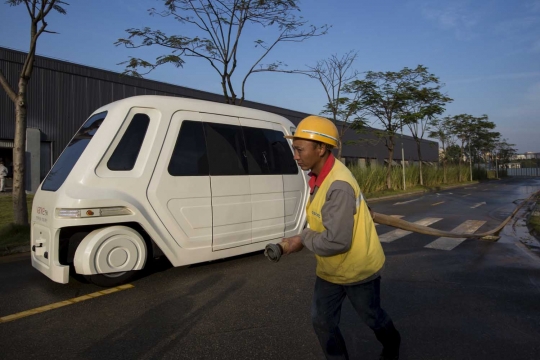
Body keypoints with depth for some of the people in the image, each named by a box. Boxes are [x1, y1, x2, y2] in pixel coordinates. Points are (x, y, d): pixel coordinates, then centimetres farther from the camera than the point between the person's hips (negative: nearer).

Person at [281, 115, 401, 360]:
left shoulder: (339, 186, -33)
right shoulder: (321, 176, -3)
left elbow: (336, 241, -33)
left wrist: (303, 240, -20)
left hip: (358, 269, -7)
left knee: (372, 317, 20)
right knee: (322, 322, 10)